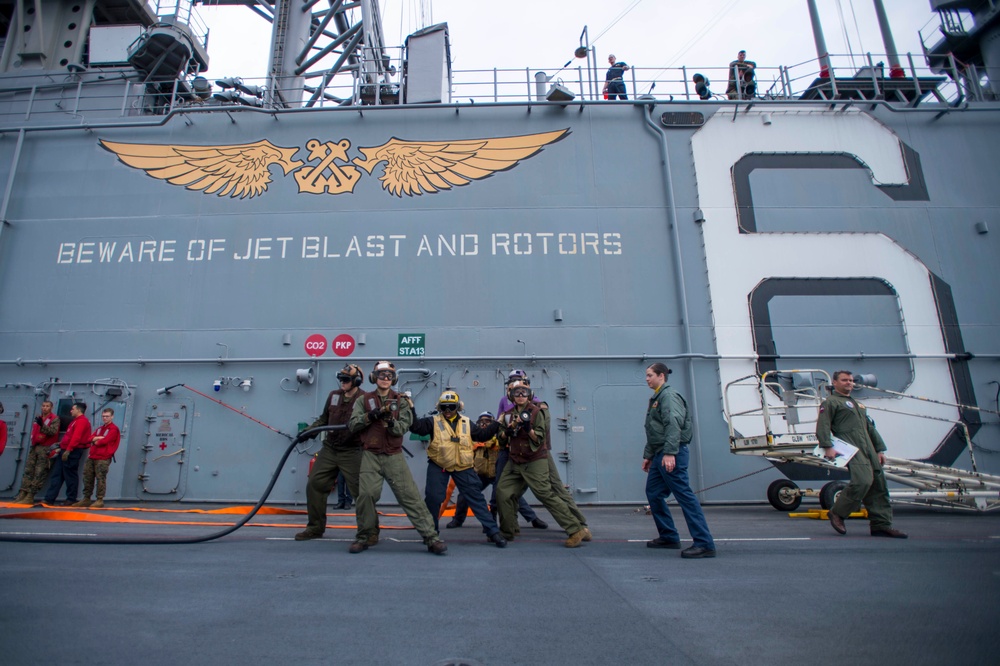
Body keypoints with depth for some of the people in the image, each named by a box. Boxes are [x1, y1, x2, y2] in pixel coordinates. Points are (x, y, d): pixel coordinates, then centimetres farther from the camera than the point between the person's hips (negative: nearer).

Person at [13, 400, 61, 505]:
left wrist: (42, 425, -31)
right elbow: (34, 431, 30)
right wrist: (33, 442, 15)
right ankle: (23, 494, 0)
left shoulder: (55, 419, -3)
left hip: (46, 449, -7)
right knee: (28, 471, 1)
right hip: (35, 447, 7)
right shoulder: (38, 418, 19)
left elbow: (53, 431, -19)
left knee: (39, 473, -8)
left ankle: (30, 496, -9)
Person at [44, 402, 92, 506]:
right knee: (56, 474, 7)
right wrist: (61, 448, 17)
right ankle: (49, 499, 8)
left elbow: (76, 437, -21)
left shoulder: (82, 421, -11)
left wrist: (68, 450, -25)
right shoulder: (75, 421, 23)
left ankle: (71, 499, 3)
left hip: (72, 452, -10)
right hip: (65, 451, 10)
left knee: (70, 476, -4)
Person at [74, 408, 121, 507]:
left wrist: (95, 441, 3)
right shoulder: (99, 428, 23)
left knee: (100, 479, -7)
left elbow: (104, 441, -14)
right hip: (92, 457, 8)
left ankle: (100, 500, -3)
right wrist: (99, 438, -9)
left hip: (103, 459, -8)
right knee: (87, 478, 9)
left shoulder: (114, 429, -3)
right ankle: (86, 499, 17)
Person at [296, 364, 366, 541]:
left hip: (351, 453, -6)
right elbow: (324, 418, 18)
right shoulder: (334, 395, 7)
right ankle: (315, 527, 26)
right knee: (314, 484, 9)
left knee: (361, 491, -6)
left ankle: (371, 531, 7)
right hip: (329, 449, 6)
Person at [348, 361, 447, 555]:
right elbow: (353, 425, -3)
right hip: (370, 456, 1)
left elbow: (403, 428, -7)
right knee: (365, 495, -9)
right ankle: (364, 537, 14)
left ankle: (432, 538, -4)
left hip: (394, 457, -1)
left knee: (410, 496, -5)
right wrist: (373, 415, -17)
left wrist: (391, 422, -28)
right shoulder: (363, 400, 8)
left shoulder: (401, 401, 5)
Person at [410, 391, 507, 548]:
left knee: (476, 498, 0)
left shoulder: (467, 422, 7)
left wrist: (497, 424, 0)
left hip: (463, 467, 1)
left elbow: (482, 435, 11)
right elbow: (415, 427, -13)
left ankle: (493, 531, 5)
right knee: (433, 498, 1)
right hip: (438, 466, -1)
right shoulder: (433, 421, -2)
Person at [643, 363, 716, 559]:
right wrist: (647, 456, 24)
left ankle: (704, 544, -10)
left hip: (671, 455, -10)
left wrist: (670, 453, -30)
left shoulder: (669, 396, -9)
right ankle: (669, 537, 22)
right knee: (653, 494, 13)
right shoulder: (655, 399, 21)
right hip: (659, 455, 10)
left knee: (684, 496, -11)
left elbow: (673, 425, -23)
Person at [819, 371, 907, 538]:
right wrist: (827, 447, -20)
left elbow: (871, 428, 29)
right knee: (863, 480, -23)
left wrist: (880, 449, 19)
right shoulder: (831, 402, 3)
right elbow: (822, 426, -9)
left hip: (869, 449, 9)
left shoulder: (858, 405, 31)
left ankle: (881, 525, 8)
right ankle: (837, 513, -9)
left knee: (879, 485, 3)